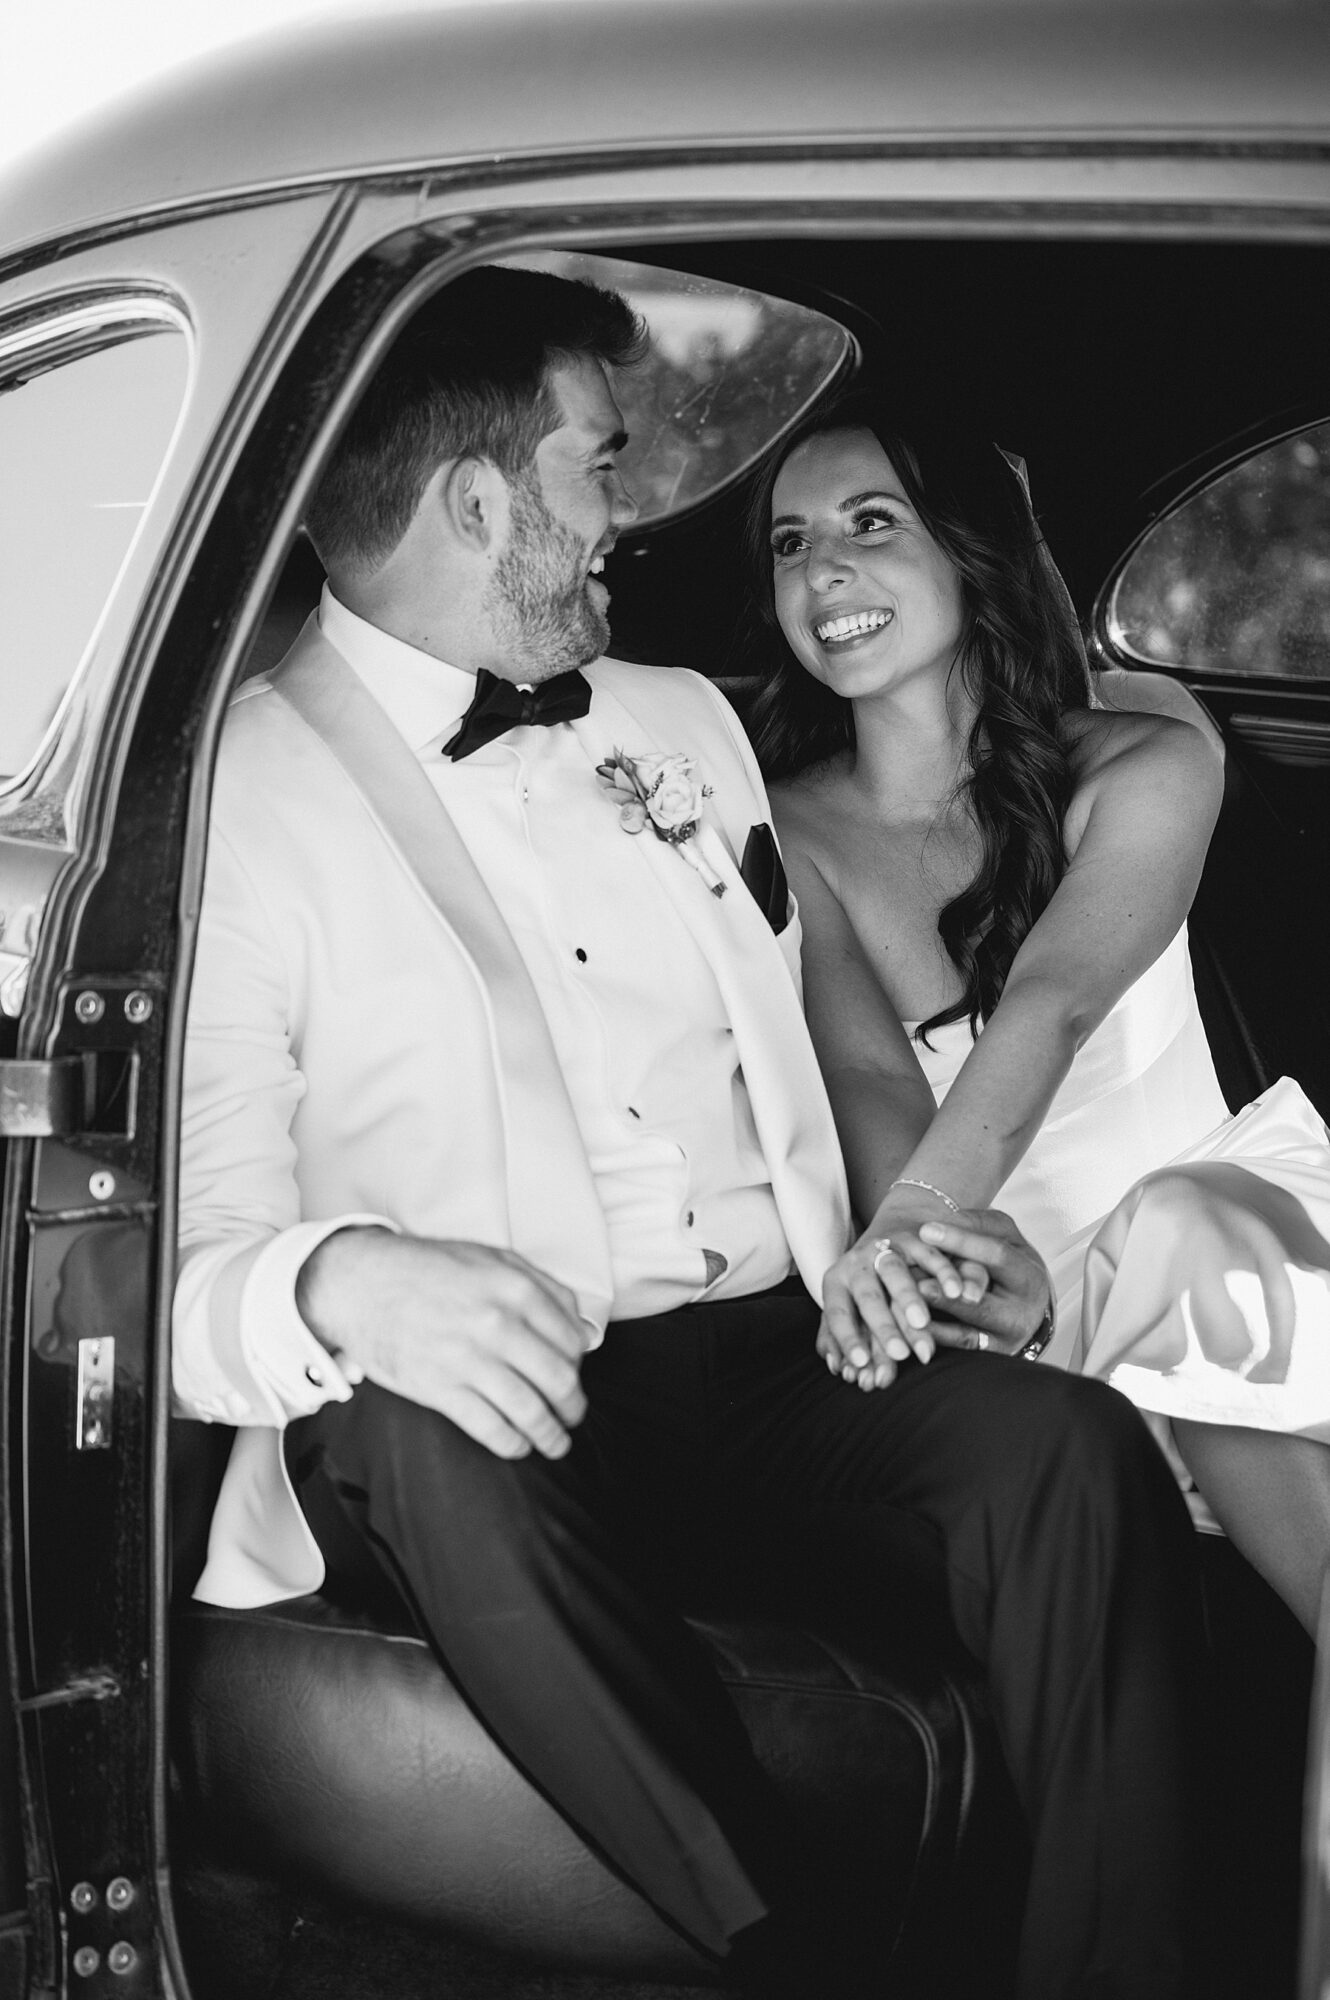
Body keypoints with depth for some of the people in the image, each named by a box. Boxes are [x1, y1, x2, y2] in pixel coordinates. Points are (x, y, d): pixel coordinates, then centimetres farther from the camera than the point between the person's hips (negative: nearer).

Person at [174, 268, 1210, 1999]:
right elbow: (183, 1261, -9)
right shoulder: (235, 799, -2)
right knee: (434, 1448, -38)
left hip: (786, 1361, 5)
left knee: (1072, 1444, -25)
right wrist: (342, 1281, -32)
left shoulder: (685, 723, 21)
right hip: (497, 1407, -4)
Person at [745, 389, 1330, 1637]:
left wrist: (912, 1222, -39)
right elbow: (868, 1078, -15)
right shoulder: (789, 831, 0)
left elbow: (1049, 1007, -20)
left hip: (1215, 1222, 0)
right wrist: (916, 1252, -38)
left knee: (1174, 1225, -33)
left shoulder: (1149, 769, -2)